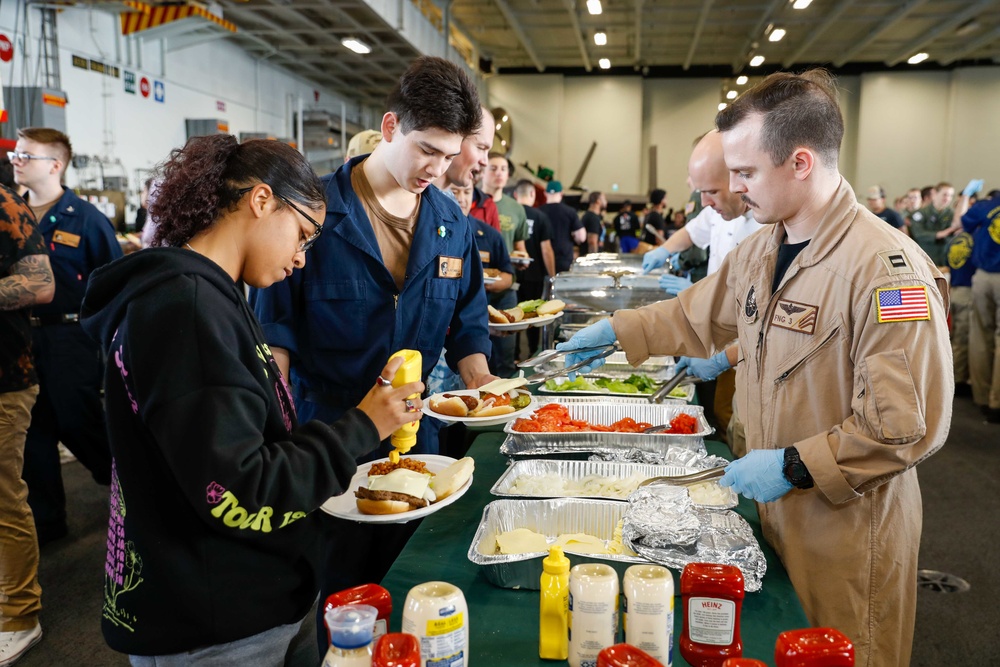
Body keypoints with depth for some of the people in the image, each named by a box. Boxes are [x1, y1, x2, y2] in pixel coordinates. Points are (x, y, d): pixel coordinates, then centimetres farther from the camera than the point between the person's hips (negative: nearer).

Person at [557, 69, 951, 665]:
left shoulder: (888, 268, -24)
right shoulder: (763, 249, 3)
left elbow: (910, 425, -25)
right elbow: (698, 315, 18)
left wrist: (793, 467, -22)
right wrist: (616, 330, 17)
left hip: (846, 523, -7)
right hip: (775, 507, 7)